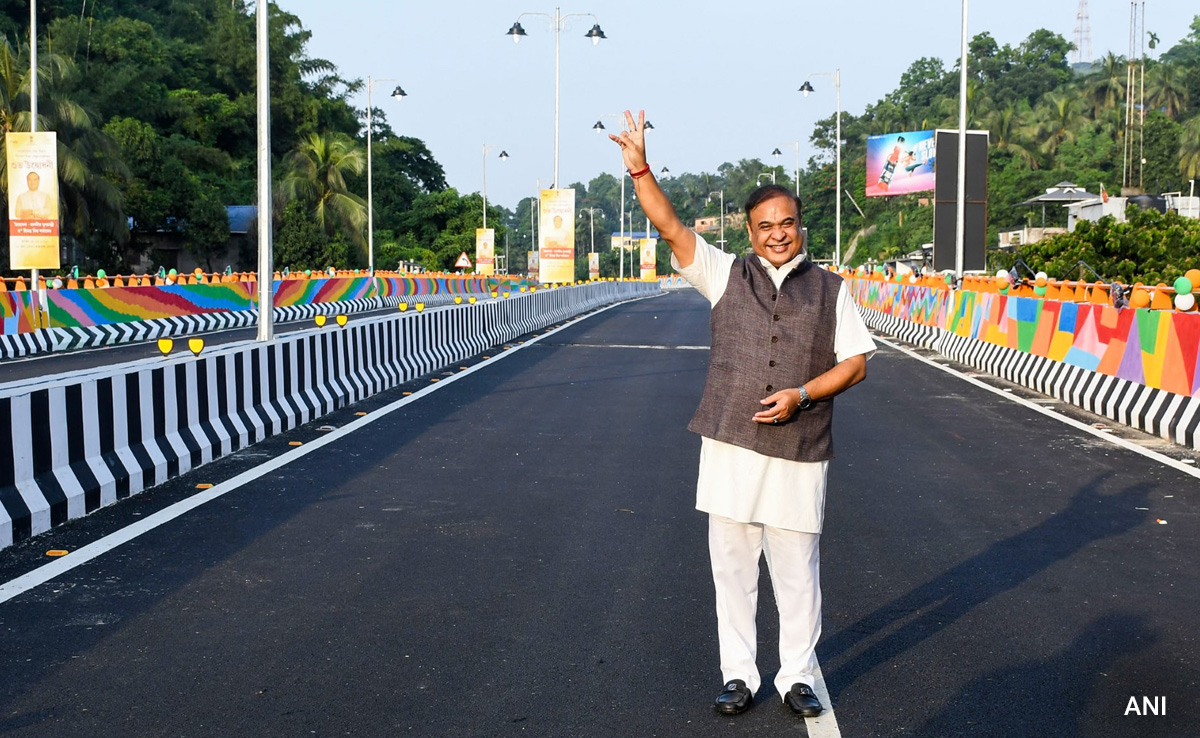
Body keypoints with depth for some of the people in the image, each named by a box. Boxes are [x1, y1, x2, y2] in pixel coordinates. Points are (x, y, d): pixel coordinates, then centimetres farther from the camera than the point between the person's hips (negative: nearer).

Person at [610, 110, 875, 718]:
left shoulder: (830, 289, 9)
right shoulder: (726, 274, 7)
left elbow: (855, 363, 6)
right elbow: (670, 227, -2)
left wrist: (801, 395, -9)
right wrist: (639, 169, -14)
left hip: (800, 451, 0)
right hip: (730, 445, 0)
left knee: (798, 570, 6)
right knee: (732, 564, 7)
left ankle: (797, 676, 21)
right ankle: (738, 674, 20)